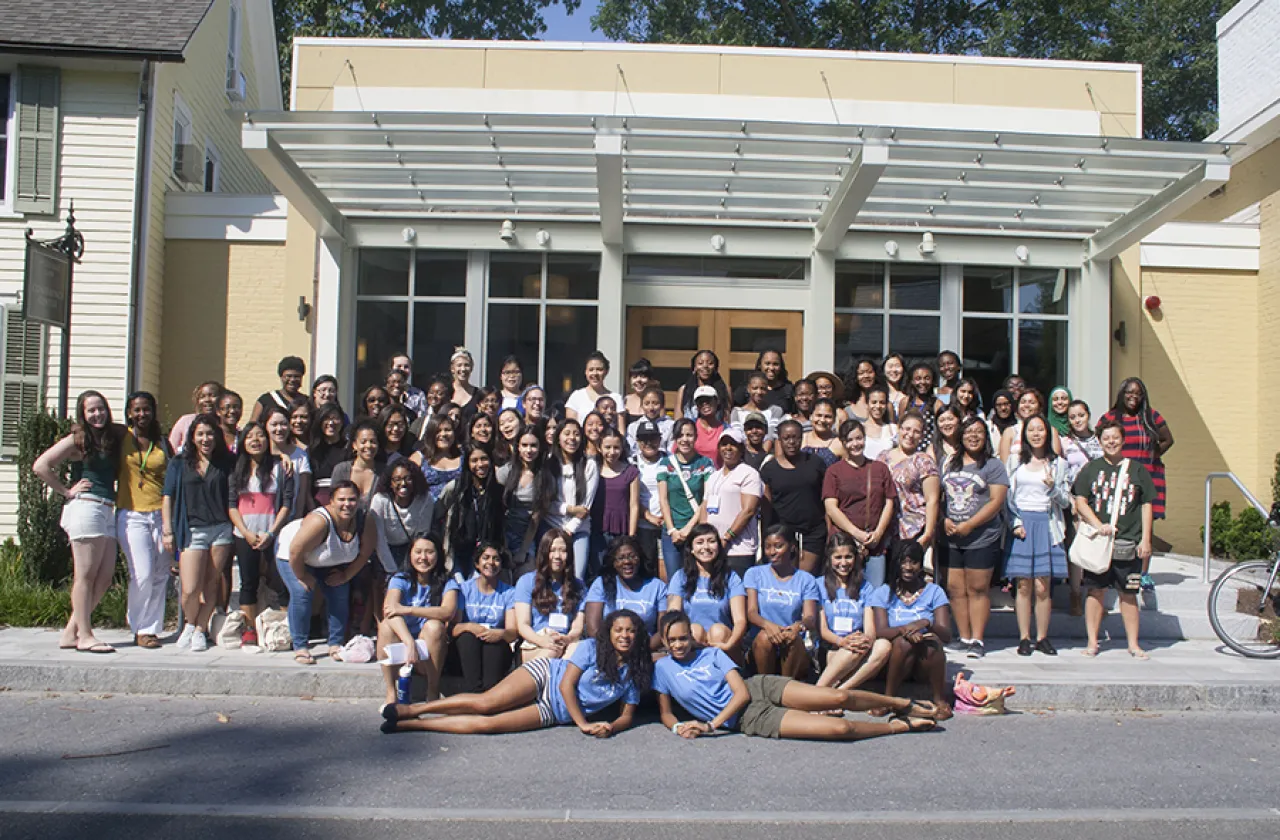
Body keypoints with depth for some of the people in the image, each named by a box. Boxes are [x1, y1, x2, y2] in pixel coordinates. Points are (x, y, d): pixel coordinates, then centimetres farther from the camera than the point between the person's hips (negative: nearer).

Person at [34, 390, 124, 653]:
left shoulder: (114, 438, 15)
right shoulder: (77, 440, -1)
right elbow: (40, 466, -7)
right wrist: (66, 491, -5)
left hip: (107, 512, 7)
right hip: (85, 507, -7)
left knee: (105, 576, 5)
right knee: (86, 574, -5)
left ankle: (71, 631, 13)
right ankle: (84, 636, -1)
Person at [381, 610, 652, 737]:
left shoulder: (634, 674, 4)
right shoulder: (592, 647, -6)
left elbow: (627, 715, 7)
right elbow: (567, 684, -10)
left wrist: (611, 727, -16)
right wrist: (583, 724, -18)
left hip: (553, 712, 1)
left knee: (486, 723, -18)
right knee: (487, 702, -26)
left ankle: (409, 724, -12)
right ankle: (411, 709, -9)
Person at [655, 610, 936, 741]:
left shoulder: (712, 653, 4)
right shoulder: (662, 668, 3)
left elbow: (742, 692, -3)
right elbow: (665, 712, 9)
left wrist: (711, 725, -15)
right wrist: (677, 727, -15)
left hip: (760, 687, 2)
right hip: (749, 718, -2)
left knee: (839, 698, -18)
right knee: (839, 728, -20)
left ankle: (904, 704, 8)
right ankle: (900, 726, 2)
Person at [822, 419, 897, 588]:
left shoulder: (880, 468, 15)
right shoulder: (834, 471, 7)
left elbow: (889, 503, 11)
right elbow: (831, 508, -2)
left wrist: (878, 533, -4)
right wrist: (856, 533, -12)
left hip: (876, 542, 2)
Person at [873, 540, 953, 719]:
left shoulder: (934, 592, 7)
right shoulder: (883, 594, 7)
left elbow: (946, 635, -6)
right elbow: (880, 632, -9)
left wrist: (926, 623, -28)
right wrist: (903, 629, -31)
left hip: (926, 665, 0)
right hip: (894, 663, 0)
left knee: (932, 641, -32)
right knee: (903, 641, -32)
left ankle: (940, 699, -16)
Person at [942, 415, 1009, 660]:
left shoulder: (993, 465, -1)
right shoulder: (950, 464, 13)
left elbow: (997, 501, -9)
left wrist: (969, 525, -15)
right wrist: (944, 520, -3)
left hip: (982, 538, -4)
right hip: (951, 539, 5)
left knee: (977, 589, -1)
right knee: (955, 589, 6)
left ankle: (977, 640, 7)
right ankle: (964, 638, 15)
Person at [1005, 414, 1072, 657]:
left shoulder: (1058, 463, 10)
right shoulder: (1014, 461, 10)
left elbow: (1066, 501, 9)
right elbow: (1007, 496, 7)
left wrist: (1053, 487, -11)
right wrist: (1015, 523, -5)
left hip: (1046, 525, 0)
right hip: (1020, 524, 0)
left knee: (1042, 586, -4)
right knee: (1023, 585, -2)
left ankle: (1042, 637, 6)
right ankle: (1024, 638, 3)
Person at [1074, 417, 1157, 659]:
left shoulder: (1137, 469, 6)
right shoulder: (1091, 469, 7)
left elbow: (1147, 505, 8)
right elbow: (1080, 502, 2)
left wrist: (1145, 539, 1)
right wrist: (1098, 525, -12)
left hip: (1128, 543, 0)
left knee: (1128, 594, 5)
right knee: (1096, 591, 4)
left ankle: (1133, 644, 14)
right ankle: (1092, 642, 11)